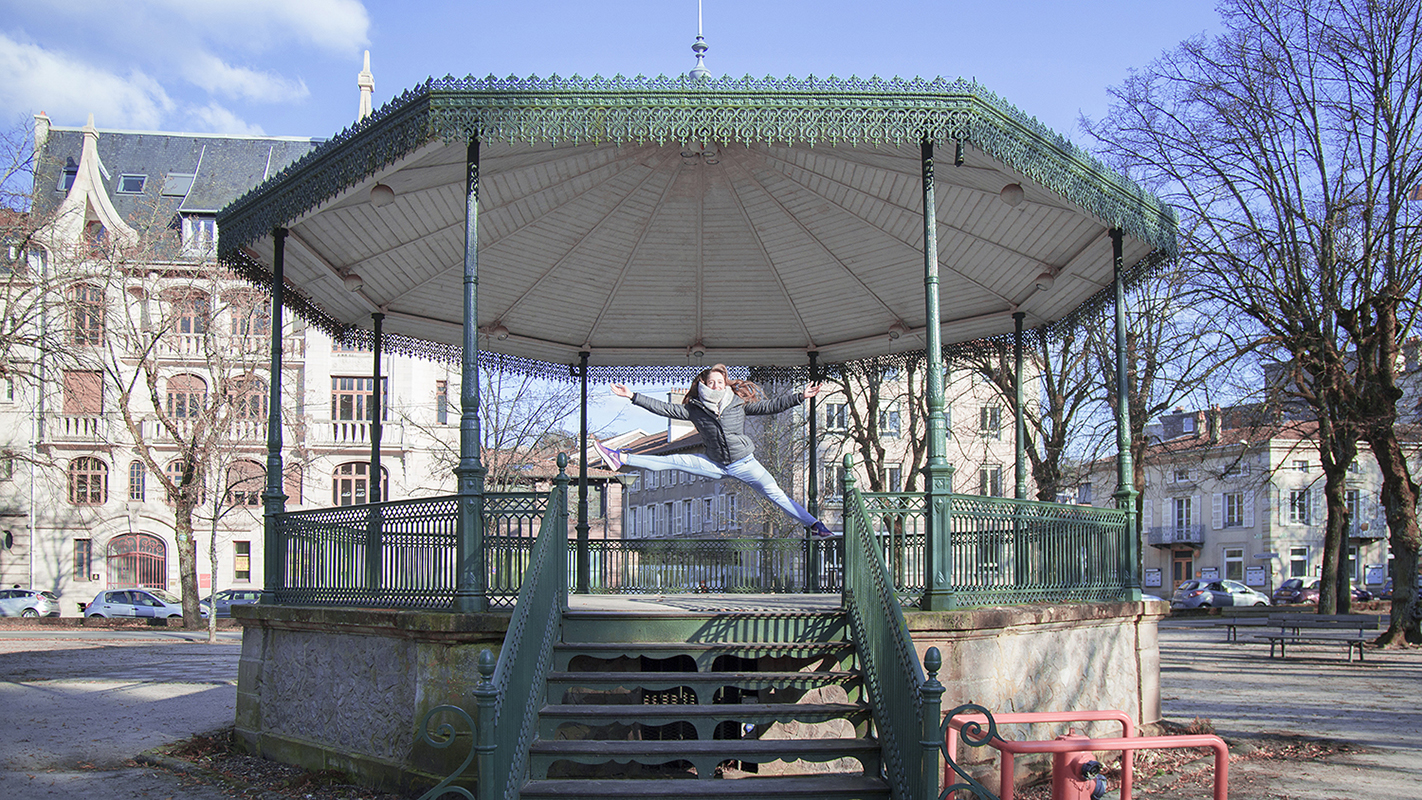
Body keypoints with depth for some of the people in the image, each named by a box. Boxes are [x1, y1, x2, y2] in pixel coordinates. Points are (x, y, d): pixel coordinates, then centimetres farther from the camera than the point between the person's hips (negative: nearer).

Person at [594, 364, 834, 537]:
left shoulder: (740, 402, -8)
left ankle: (813, 524, -1)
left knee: (775, 494, -9)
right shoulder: (695, 408, -5)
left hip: (745, 464, -1)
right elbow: (666, 409, -4)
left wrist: (800, 397, -16)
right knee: (674, 461, -4)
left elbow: (770, 406, -6)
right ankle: (620, 459, -3)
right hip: (716, 465, 2)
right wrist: (633, 396, -8)